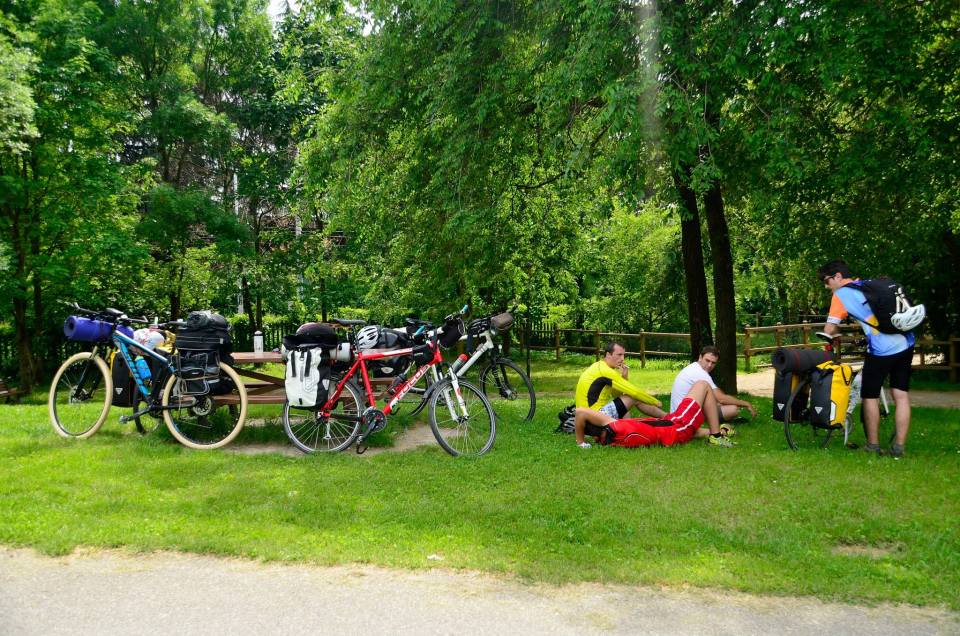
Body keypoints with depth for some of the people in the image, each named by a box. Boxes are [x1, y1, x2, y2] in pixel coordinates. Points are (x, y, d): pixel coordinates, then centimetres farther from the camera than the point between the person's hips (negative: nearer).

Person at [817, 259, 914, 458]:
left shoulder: (841, 294, -2)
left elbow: (829, 330, -5)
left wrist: (838, 330, 13)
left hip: (881, 350, -7)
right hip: (906, 343, 7)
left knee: (870, 396, 9)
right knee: (901, 396, 8)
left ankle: (873, 445, 17)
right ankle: (899, 447, 11)